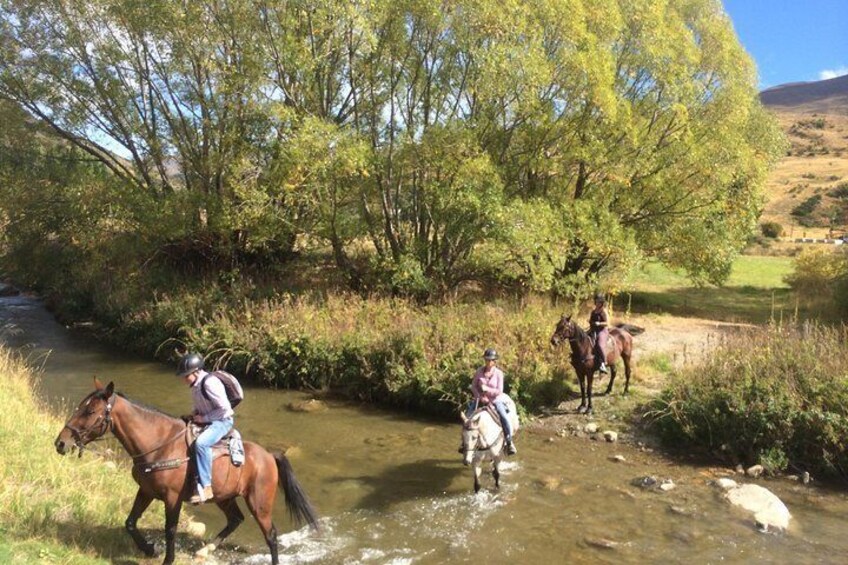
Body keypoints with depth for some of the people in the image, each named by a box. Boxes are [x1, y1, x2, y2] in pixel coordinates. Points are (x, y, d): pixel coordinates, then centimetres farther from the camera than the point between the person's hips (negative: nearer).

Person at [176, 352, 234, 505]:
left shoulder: (210, 383, -22)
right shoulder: (196, 385, 7)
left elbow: (224, 408, -23)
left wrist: (204, 418, -18)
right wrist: (194, 414, 4)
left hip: (222, 422, -11)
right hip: (205, 421, 11)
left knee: (201, 443, -35)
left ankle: (206, 488, -30)